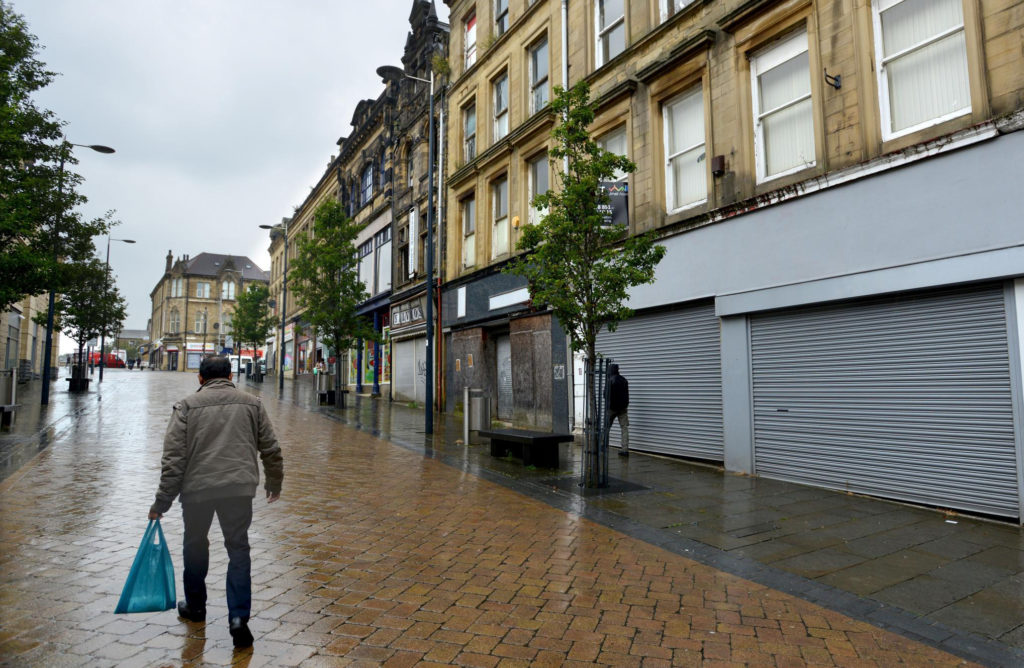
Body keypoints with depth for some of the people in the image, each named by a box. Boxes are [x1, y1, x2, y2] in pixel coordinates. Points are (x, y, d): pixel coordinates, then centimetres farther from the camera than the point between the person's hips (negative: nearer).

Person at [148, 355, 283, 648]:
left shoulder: (187, 405, 3)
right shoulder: (252, 403, 9)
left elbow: (173, 458, -3)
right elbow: (271, 450, 11)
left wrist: (162, 501, 2)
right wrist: (274, 483, 24)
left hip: (197, 488, 0)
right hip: (239, 488, 1)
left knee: (195, 545, 21)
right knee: (238, 549, 8)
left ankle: (195, 606, 37)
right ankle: (238, 617, 1)